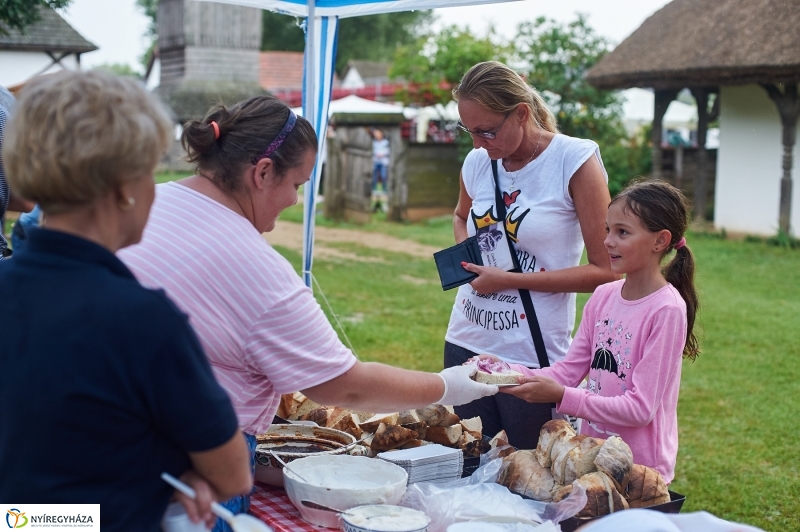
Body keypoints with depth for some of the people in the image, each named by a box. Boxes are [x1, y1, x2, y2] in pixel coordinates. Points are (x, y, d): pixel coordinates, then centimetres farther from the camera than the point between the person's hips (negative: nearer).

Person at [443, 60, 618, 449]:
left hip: (532, 356, -5)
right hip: (465, 344, 5)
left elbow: (604, 271, -13)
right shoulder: (478, 161, 3)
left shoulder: (576, 161, -12)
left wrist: (511, 279, -17)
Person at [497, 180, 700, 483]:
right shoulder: (603, 296, 3)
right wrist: (509, 372, -12)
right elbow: (569, 370, 2)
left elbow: (641, 408, -19)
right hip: (594, 456, 6)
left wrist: (561, 396, -26)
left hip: (640, 469, -6)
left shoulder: (667, 310, -17)